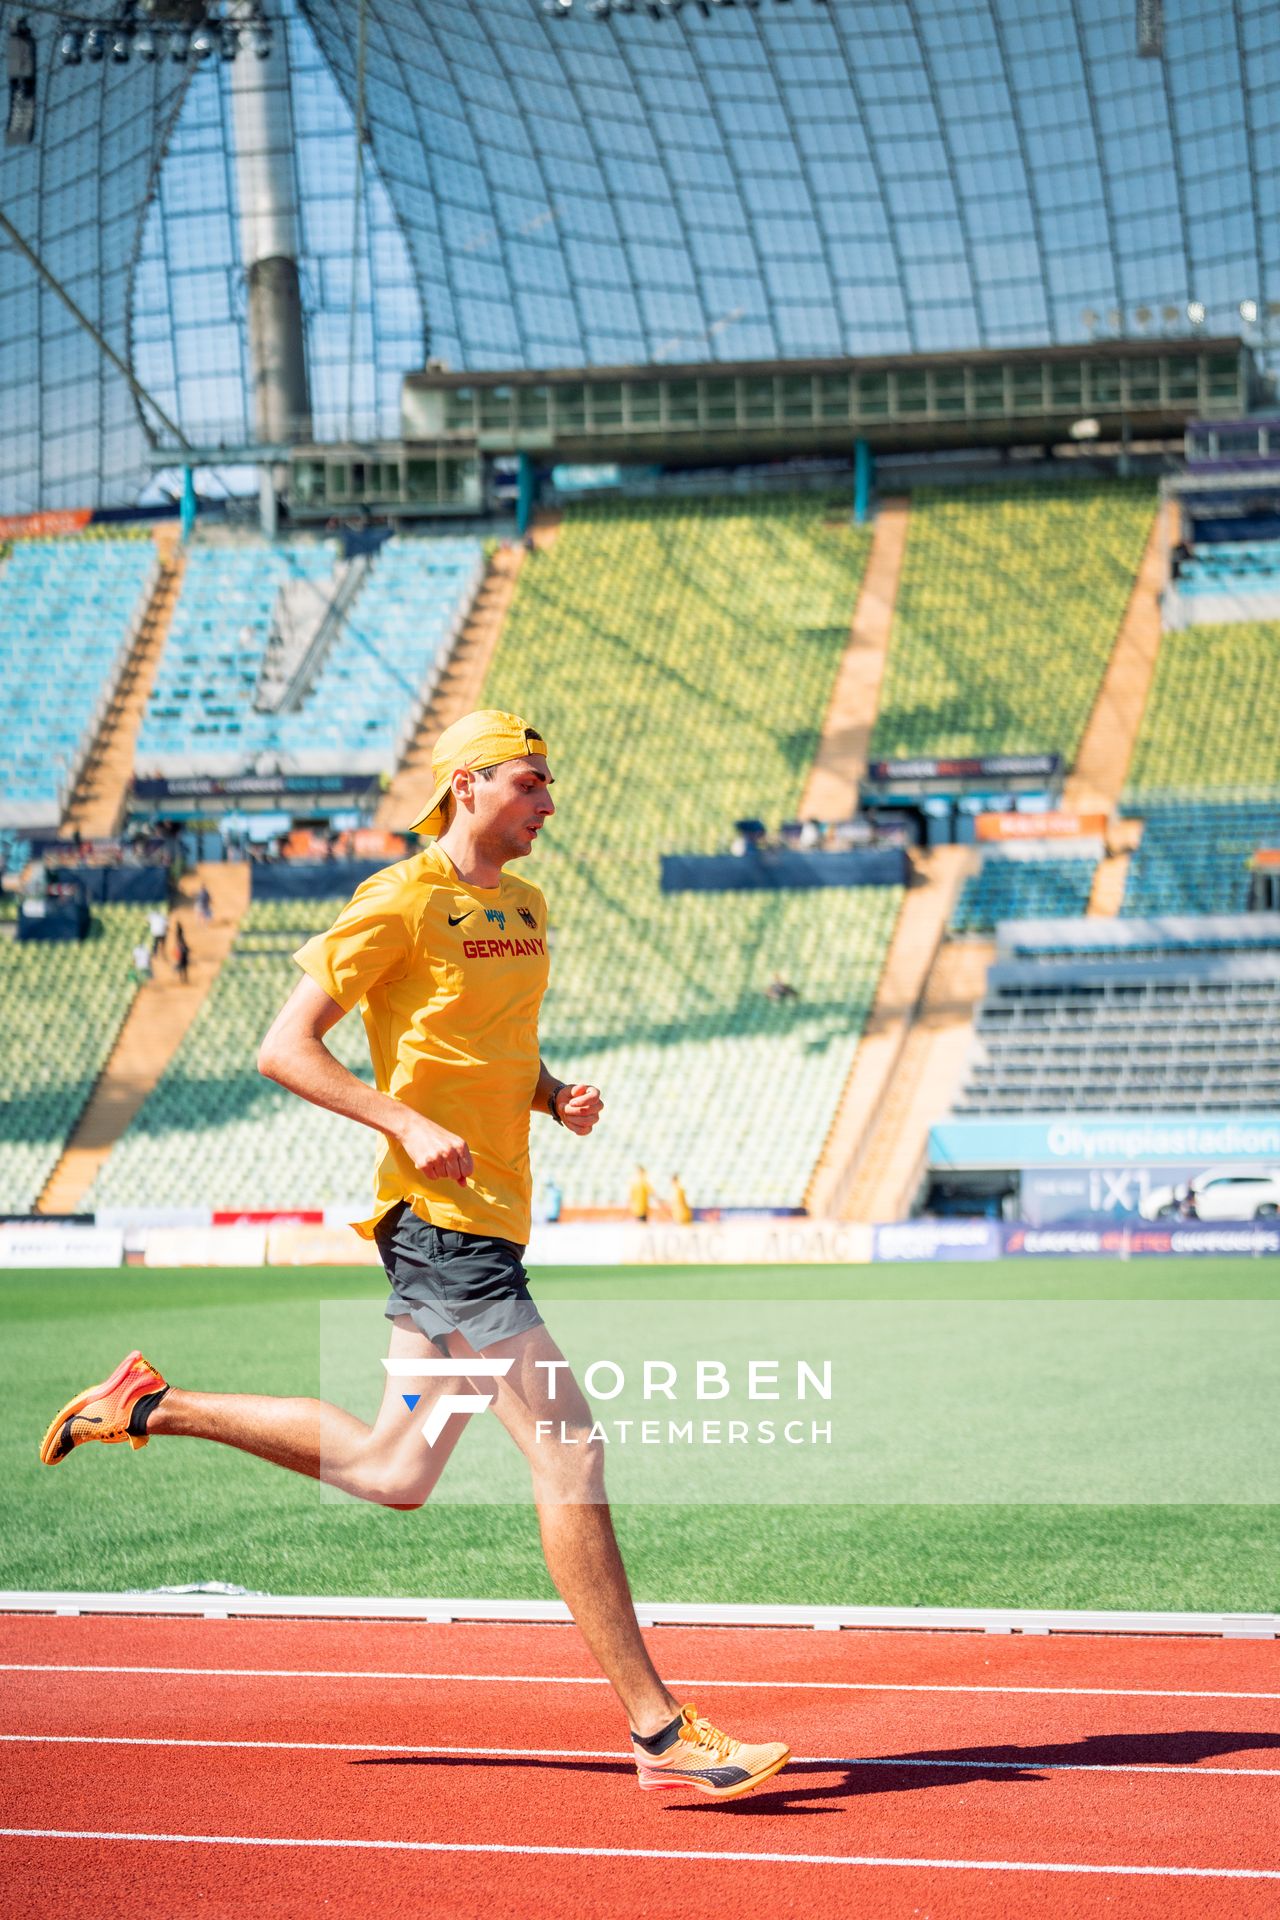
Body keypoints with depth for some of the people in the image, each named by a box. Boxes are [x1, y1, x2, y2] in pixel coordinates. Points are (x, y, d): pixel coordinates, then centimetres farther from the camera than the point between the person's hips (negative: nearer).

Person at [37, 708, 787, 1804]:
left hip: (494, 1216, 9)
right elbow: (284, 1047, -9)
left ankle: (152, 1406, 28)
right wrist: (410, 1125, -19)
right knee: (570, 1452, -11)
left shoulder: (526, 904, 17)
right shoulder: (399, 903, -9)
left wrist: (556, 1094, 7)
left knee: (393, 1474, 15)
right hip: (442, 1215, -9)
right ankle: (662, 1732, -7)